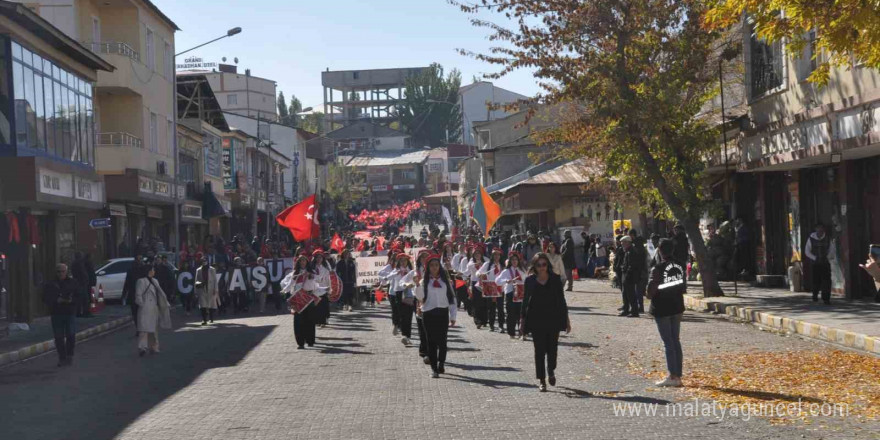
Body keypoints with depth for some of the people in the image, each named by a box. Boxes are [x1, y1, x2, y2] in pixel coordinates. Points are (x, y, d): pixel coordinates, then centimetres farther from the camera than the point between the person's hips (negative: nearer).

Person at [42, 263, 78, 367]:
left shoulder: (73, 283, 6)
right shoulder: (50, 285, 7)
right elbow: (46, 299, 2)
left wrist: (71, 300, -17)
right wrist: (57, 301, -15)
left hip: (70, 313, -1)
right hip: (56, 314, 1)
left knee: (71, 335, -8)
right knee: (59, 337, 0)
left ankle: (69, 355, 11)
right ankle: (62, 358, 9)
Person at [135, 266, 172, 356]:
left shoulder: (155, 281, 18)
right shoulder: (141, 281, -7)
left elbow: (160, 293, 22)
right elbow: (138, 295, -11)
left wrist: (166, 304, 20)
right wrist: (142, 305, -17)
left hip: (154, 309, 8)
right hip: (145, 309, -8)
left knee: (154, 329, 13)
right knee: (144, 328, -17)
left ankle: (153, 347, 22)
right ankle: (142, 347, -24)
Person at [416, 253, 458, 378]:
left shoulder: (445, 280, 8)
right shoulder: (424, 281, 4)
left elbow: (451, 297, 8)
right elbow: (420, 298, -5)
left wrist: (453, 316, 3)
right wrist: (418, 286, -21)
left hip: (443, 313, 1)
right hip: (429, 313, -1)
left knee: (442, 341, 2)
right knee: (431, 341, 0)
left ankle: (441, 364, 19)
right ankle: (434, 368, 3)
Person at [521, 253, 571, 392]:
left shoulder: (555, 279, 2)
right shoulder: (530, 280, 1)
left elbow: (561, 299, 5)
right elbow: (526, 301, 6)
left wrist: (566, 319, 4)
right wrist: (523, 320, 4)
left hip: (553, 319, 0)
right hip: (536, 320, 0)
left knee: (552, 348, 3)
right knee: (539, 350, 1)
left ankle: (551, 371, 33)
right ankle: (541, 380, 9)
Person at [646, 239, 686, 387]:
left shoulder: (658, 269, -17)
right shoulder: (680, 267, 3)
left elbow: (650, 291, -18)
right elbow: (684, 288, 10)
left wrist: (650, 295, 2)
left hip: (662, 309, -6)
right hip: (677, 308, 6)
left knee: (668, 342, -3)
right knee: (675, 341, 12)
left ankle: (673, 376, -3)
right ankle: (678, 375, 15)